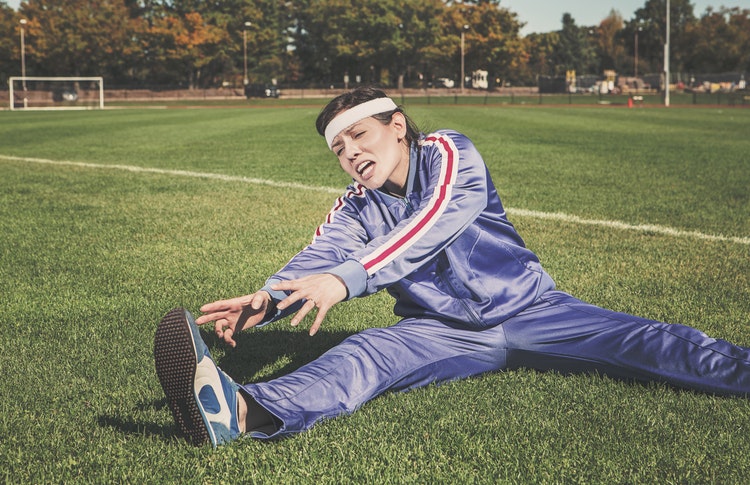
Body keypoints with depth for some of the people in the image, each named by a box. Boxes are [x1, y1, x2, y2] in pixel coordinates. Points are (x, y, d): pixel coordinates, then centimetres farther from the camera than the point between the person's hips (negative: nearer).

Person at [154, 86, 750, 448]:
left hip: (527, 309, 1)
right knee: (364, 354, -29)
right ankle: (242, 411, -54)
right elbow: (319, 257, -15)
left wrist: (345, 279, -41)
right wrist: (267, 301, -38)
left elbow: (432, 227, -27)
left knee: (639, 341, -17)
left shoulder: (449, 153, -8)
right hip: (444, 331, 0)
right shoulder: (355, 210, 4)